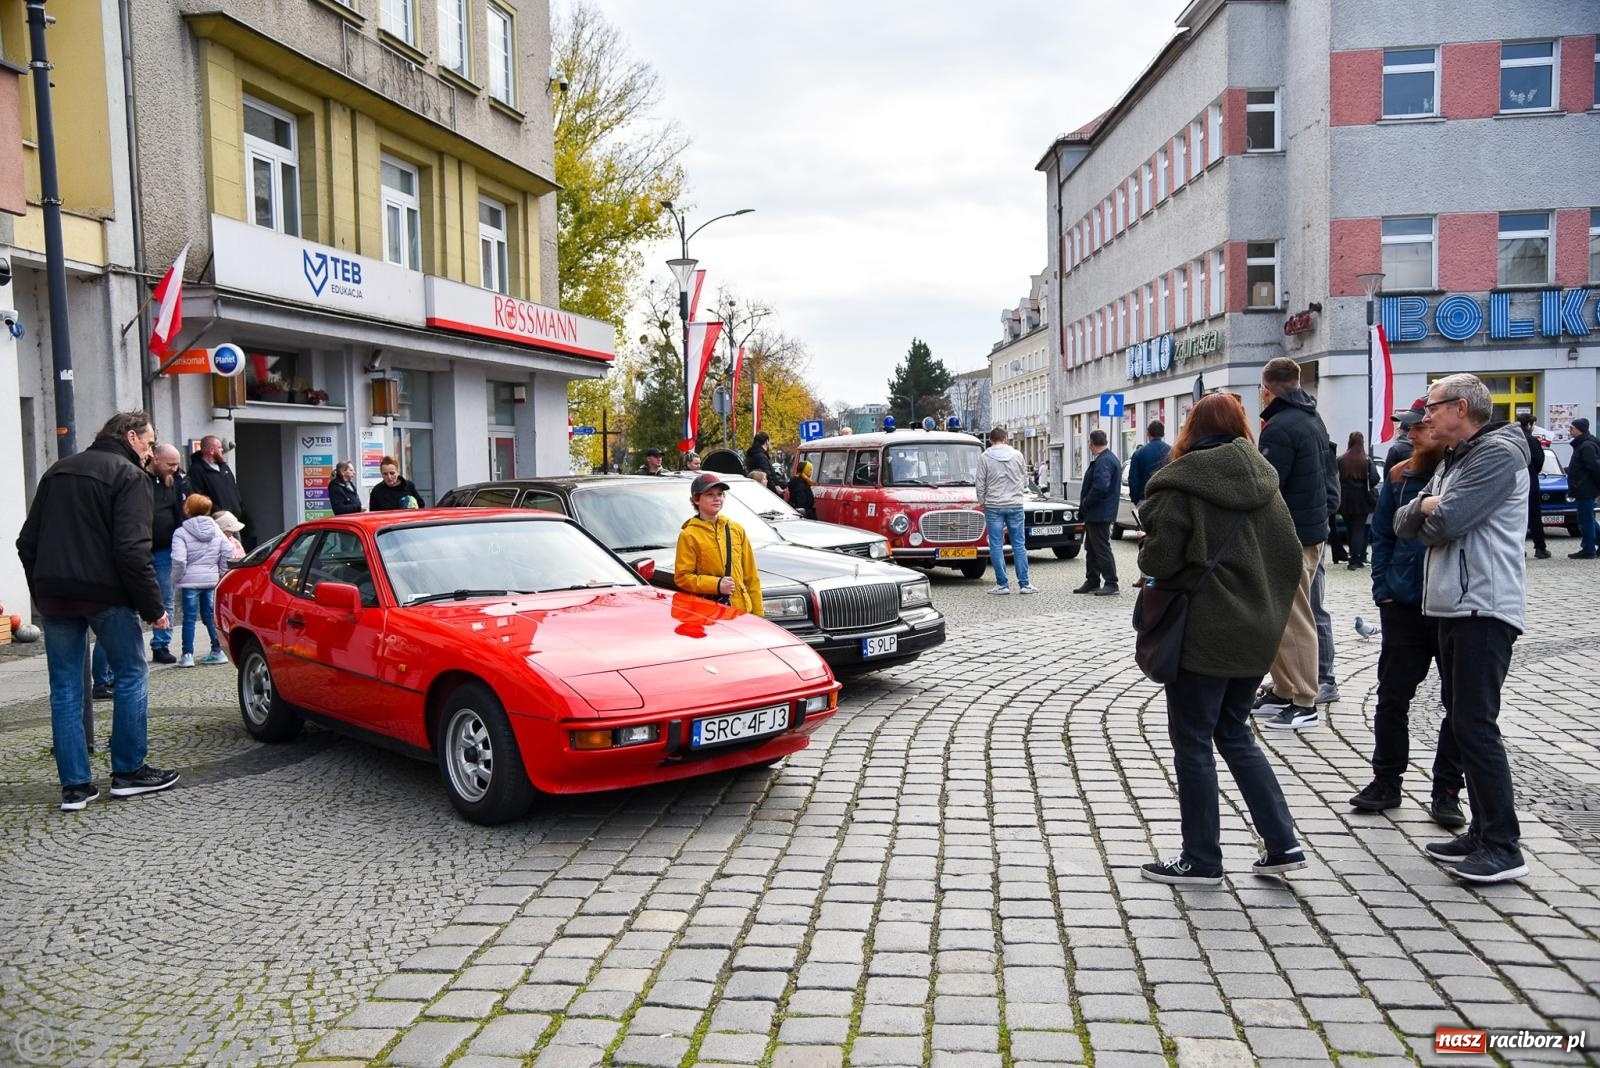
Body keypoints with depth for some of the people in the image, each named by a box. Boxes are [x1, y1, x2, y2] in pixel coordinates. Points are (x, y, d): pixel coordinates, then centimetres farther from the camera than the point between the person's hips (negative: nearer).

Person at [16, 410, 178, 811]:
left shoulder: (57, 471, 17)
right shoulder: (128, 476, -6)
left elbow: (27, 543, 17)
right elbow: (132, 550, -16)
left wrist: (44, 595, 21)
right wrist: (153, 607, -12)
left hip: (55, 596, 6)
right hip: (106, 595, -6)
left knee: (65, 690, 8)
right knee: (131, 676, 8)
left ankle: (75, 785, 9)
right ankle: (128, 772, 12)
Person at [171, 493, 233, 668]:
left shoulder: (181, 532, -9)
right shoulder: (216, 529, 5)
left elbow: (178, 559, -17)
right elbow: (228, 551, 1)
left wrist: (177, 579, -3)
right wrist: (221, 573, 11)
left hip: (191, 580, -4)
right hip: (212, 579, 4)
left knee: (189, 617, 1)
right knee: (210, 615, 12)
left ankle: (187, 655, 2)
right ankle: (218, 651, 11)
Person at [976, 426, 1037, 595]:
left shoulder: (984, 457, -5)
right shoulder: (1018, 455, 2)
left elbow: (980, 485, -4)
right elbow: (1025, 482, 9)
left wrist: (982, 503, 10)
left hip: (993, 506, -2)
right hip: (1015, 505, 2)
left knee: (996, 546, 3)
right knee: (1019, 545, 7)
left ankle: (1002, 584, 4)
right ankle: (1024, 584, 7)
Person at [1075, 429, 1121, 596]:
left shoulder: (1103, 461, -20)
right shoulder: (1109, 458, 15)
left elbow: (1100, 487, -29)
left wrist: (1085, 504, -17)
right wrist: (1085, 506, 16)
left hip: (1099, 513, -11)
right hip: (1096, 514, 11)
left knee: (1102, 548, -6)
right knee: (1092, 548, 17)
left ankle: (1111, 583, -2)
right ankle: (1092, 581, 24)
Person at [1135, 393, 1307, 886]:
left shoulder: (1178, 483, -13)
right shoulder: (1263, 483, 7)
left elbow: (1160, 559, -18)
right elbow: (1290, 555, 8)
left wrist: (1147, 559, 4)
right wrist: (1267, 605, 18)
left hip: (1202, 636, -7)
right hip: (1255, 633, 7)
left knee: (1193, 743, 5)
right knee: (1235, 735, 20)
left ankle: (1201, 860, 13)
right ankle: (1282, 844, 18)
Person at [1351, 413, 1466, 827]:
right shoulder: (1401, 476, 4)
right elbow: (1382, 535, 9)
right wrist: (1383, 589, 2)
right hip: (1405, 606, 3)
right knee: (1392, 696, 8)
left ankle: (1447, 791, 19)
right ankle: (1386, 781, 21)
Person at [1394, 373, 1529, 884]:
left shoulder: (1498, 454, -11)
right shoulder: (1453, 461, 20)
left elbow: (1445, 522, -20)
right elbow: (1403, 523, 13)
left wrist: (1425, 515, 1)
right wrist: (1425, 507, -7)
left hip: (1483, 608, -10)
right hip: (1453, 606, 10)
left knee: (1475, 724, -9)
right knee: (1461, 720, 12)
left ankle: (1503, 847, -3)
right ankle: (1483, 831, 21)